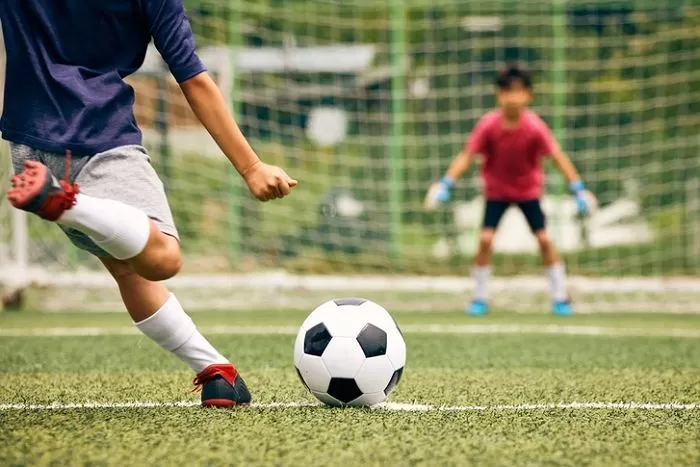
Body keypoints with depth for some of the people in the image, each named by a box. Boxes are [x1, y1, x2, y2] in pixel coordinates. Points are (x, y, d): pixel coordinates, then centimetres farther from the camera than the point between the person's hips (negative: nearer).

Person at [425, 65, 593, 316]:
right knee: (485, 239, -13)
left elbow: (558, 156, -21)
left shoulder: (535, 127, -23)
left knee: (544, 239, -6)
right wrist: (445, 184, -29)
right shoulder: (488, 125, -22)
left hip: (528, 189, 0)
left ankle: (560, 297, 8)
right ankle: (480, 297, 3)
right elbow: (467, 155, -19)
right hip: (496, 189, 0)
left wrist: (578, 189, -27)